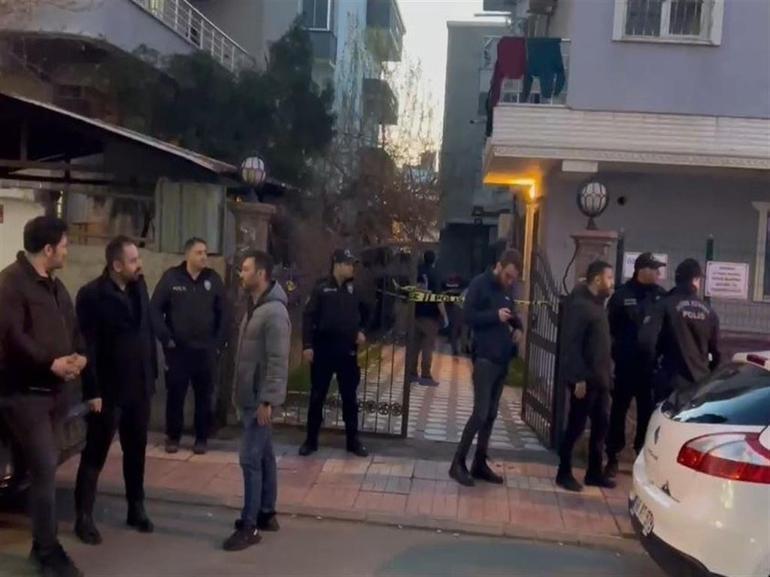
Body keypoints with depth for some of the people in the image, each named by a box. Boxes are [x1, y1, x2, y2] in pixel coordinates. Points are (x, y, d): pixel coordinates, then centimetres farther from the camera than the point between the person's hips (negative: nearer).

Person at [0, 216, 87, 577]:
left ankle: (42, 544, 26)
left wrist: (79, 356, -1)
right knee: (45, 470, -7)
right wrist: (51, 362, -21)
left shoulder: (55, 285, 16)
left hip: (57, 389, 9)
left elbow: (73, 327, 19)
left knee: (46, 469, 15)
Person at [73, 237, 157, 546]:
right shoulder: (92, 295, -14)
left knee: (136, 451, 16)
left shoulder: (139, 285, 4)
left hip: (139, 387, 6)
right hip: (108, 390, -6)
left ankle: (136, 509, 30)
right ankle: (83, 516, 20)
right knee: (95, 454, 7)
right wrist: (92, 391, -16)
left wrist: (152, 374, 8)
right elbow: (87, 346, -15)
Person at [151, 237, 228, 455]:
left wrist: (219, 342, 0)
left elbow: (223, 314, 5)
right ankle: (173, 437, 23)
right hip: (177, 349, -1)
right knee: (175, 394, 8)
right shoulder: (171, 277, -3)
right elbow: (156, 310, -2)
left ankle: (201, 438, 21)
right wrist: (166, 338, -9)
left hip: (206, 350, 1)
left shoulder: (214, 279, 2)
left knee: (204, 396, 8)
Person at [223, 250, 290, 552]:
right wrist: (241, 394, 18)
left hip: (260, 399, -9)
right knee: (264, 456, 15)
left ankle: (249, 526, 4)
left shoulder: (274, 312, -19)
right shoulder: (254, 307, 12)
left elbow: (278, 362, -22)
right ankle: (266, 515, 25)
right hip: (250, 396, 9)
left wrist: (267, 400, -22)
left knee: (250, 459, -5)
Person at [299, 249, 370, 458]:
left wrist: (361, 330, 3)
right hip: (323, 350, -3)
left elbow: (365, 312, 19)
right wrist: (307, 345, -14)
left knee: (349, 396, 9)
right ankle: (311, 440, 18)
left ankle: (353, 440, 20)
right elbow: (308, 317, -8)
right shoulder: (321, 288, -7)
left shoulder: (355, 289, 4)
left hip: (347, 350, 3)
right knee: (317, 396, 6)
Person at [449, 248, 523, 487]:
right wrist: (495, 316, -23)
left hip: (503, 359, 7)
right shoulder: (480, 284, -9)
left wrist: (517, 326, 3)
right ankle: (458, 463, 2)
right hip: (485, 358, -7)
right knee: (480, 413, -9)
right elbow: (468, 316, -13)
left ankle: (480, 464, 19)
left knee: (491, 415, 10)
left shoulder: (507, 288, 12)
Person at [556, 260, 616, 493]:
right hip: (585, 379, -9)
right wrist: (578, 378, -22)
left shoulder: (598, 304, 14)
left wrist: (607, 373, 13)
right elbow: (571, 344, -19)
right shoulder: (579, 304, -14)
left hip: (600, 378, 9)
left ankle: (594, 472, 24)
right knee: (576, 427, 0)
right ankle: (564, 473, 12)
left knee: (600, 426, 13)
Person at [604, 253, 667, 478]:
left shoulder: (661, 295, 4)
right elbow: (610, 326, -5)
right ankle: (612, 457, 14)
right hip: (627, 363, -3)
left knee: (647, 411, 11)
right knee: (619, 409, 5)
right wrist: (618, 349, -10)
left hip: (651, 363, 3)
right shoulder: (622, 295, -5)